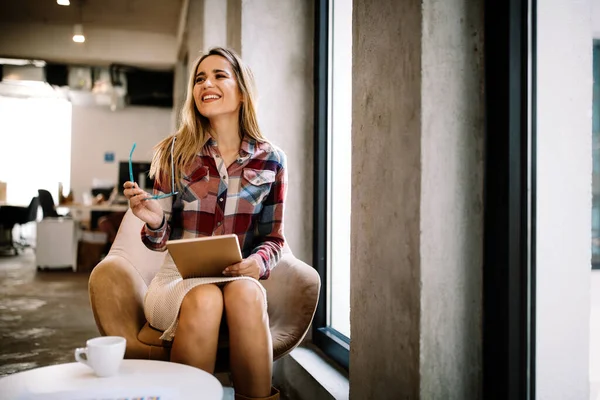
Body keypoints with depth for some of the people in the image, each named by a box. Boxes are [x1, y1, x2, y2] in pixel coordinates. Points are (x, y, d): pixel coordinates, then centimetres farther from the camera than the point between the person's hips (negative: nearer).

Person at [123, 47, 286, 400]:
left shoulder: (271, 160, 1)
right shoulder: (174, 152, 0)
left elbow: (274, 238, 7)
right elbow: (161, 241, 3)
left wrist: (259, 261, -15)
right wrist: (154, 221, -20)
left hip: (240, 281, 1)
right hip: (178, 280, 0)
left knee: (246, 292, -33)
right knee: (205, 299, -33)